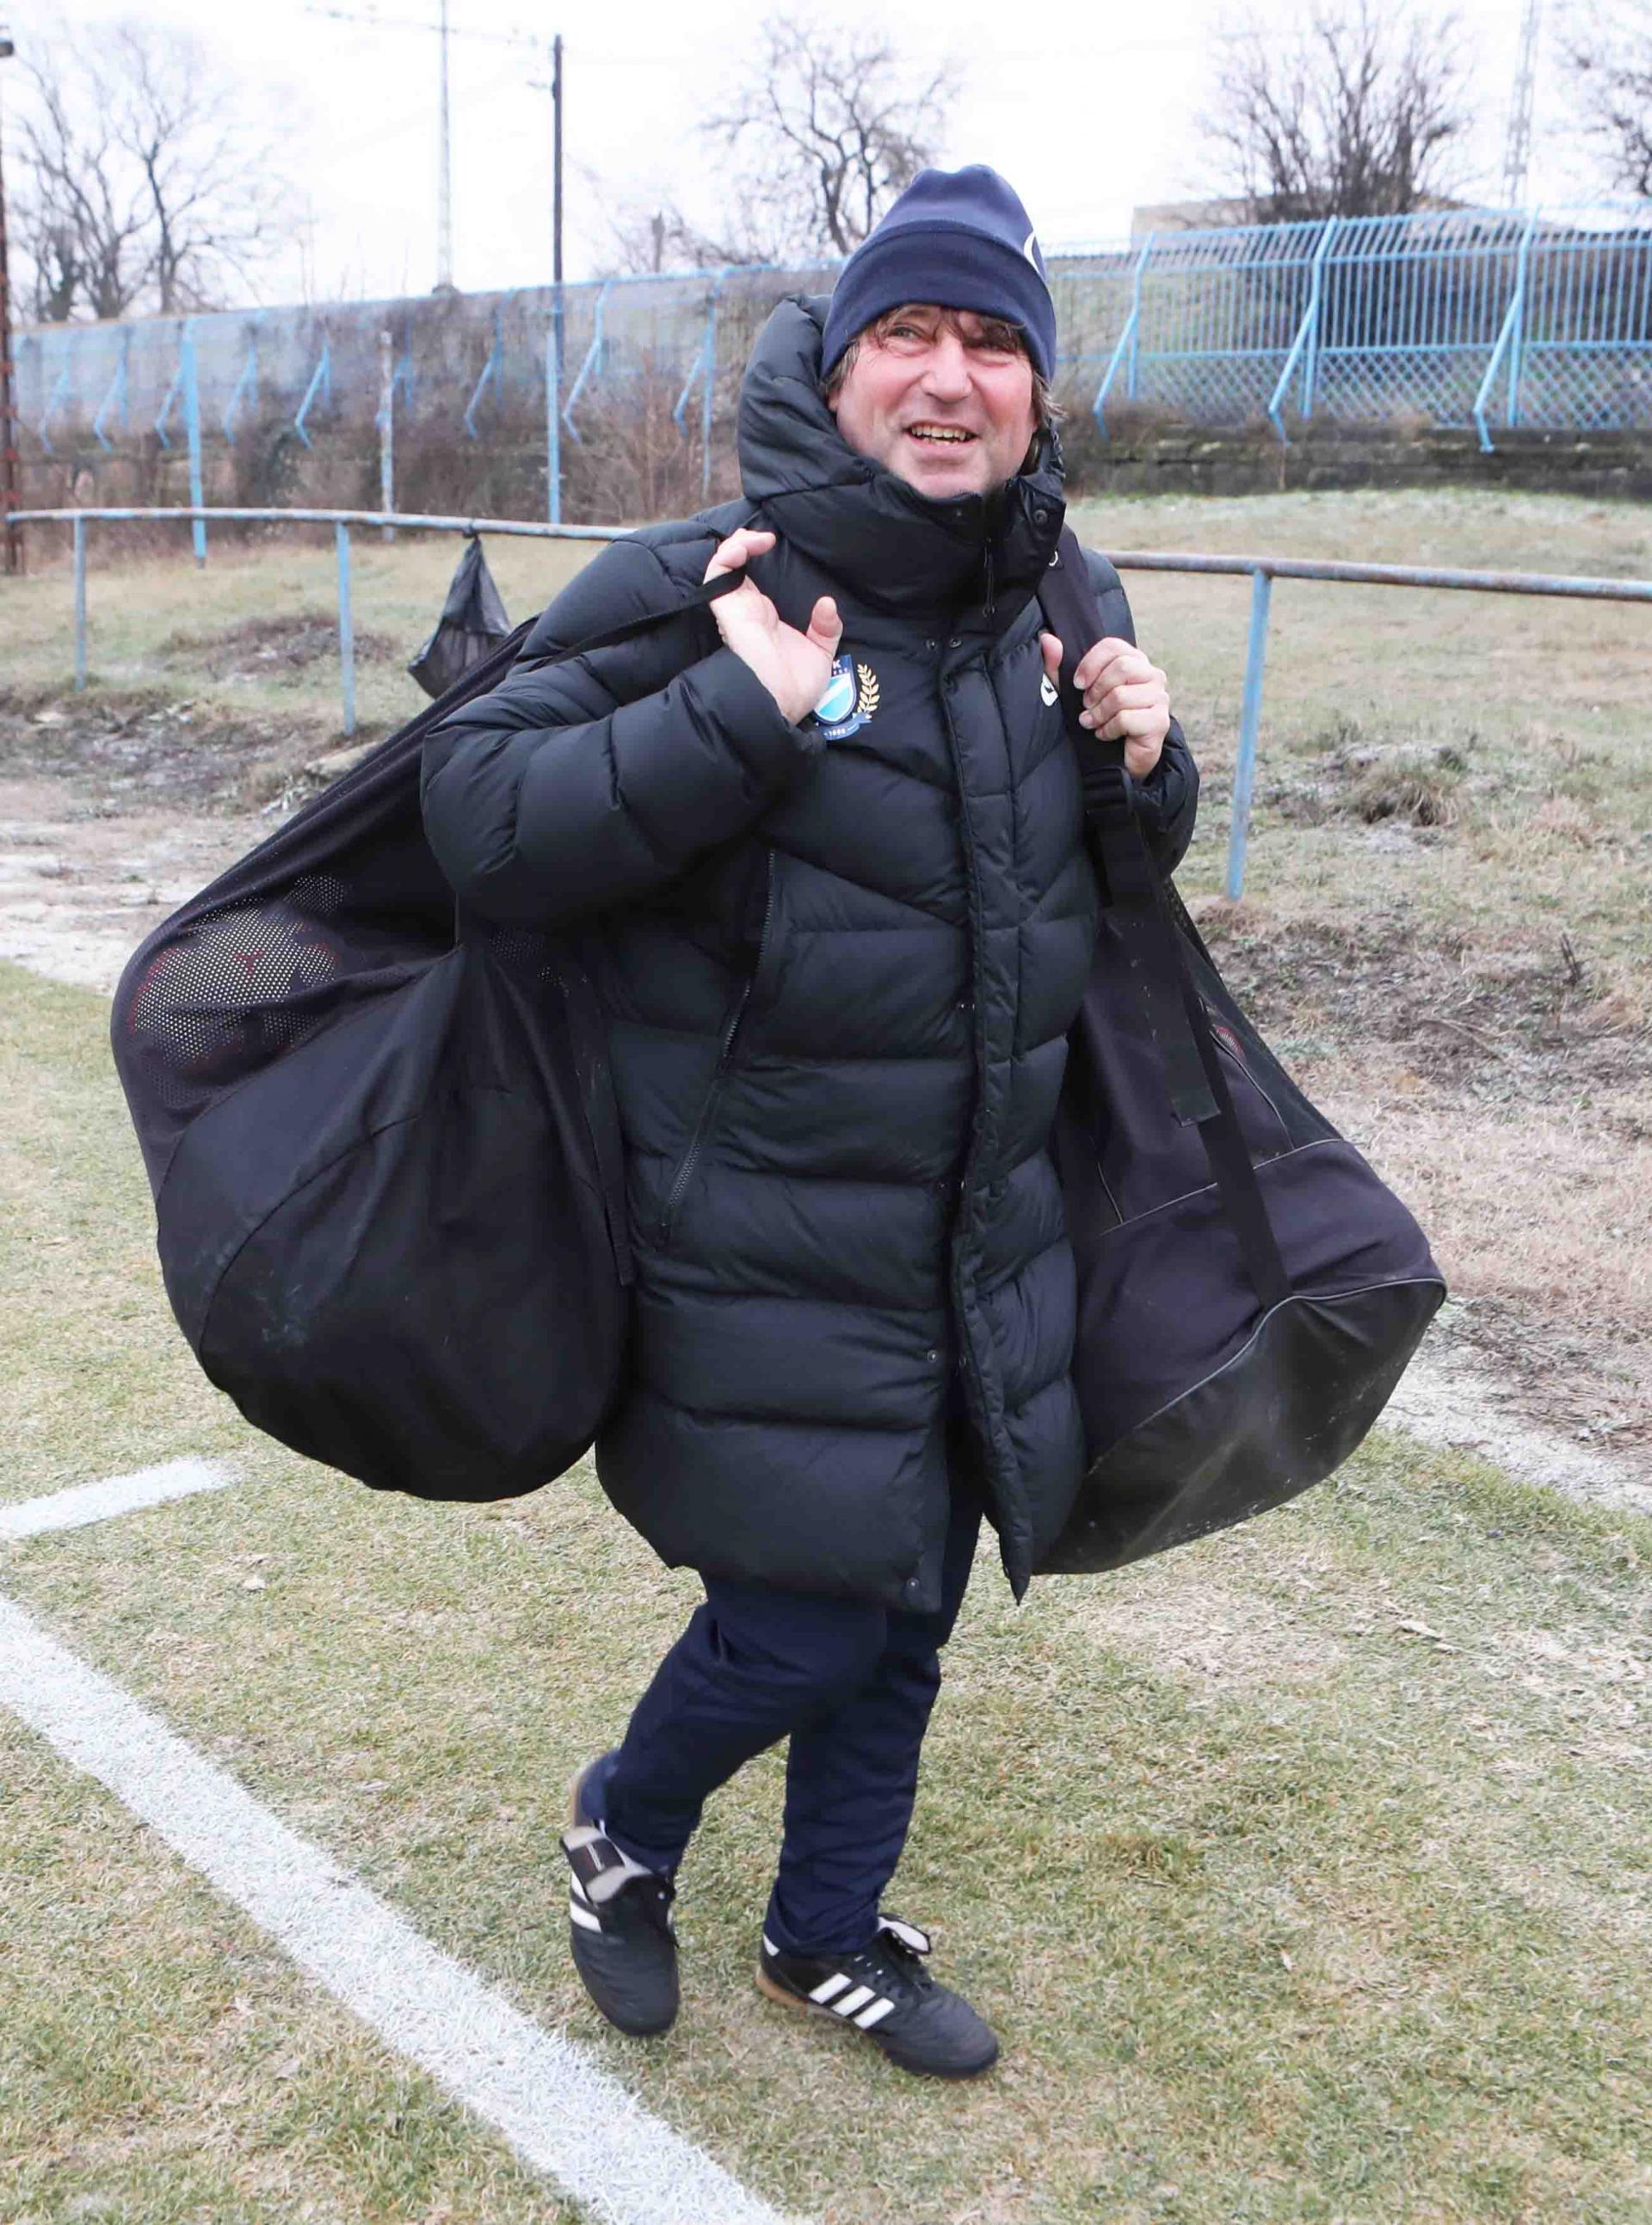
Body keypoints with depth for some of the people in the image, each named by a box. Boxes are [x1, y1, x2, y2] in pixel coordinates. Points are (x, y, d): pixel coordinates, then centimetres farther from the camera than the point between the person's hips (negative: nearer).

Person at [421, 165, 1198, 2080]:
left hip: (987, 1233, 6)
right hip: (764, 1252, -6)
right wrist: (738, 720, -28)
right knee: (806, 1621, 1)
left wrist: (1146, 763, -3)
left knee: (907, 1610, 17)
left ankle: (830, 1935, 42)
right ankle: (621, 1827, 36)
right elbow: (477, 813, -18)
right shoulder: (703, 585, -14)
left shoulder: (1064, 604, 6)